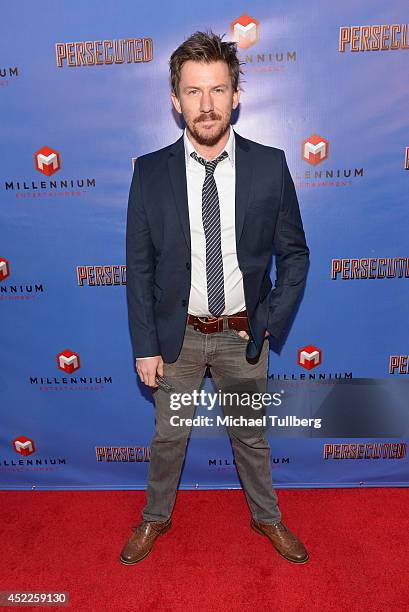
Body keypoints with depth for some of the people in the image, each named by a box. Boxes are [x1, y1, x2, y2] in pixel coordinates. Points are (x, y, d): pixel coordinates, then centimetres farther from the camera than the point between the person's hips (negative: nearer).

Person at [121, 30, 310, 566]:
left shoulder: (270, 166, -7)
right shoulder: (150, 172, -7)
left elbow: (294, 253, 1)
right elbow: (139, 266, -5)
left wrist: (269, 321, -7)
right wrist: (144, 346, -6)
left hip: (243, 335, 1)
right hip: (177, 334, 0)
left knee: (250, 435, 20)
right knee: (169, 436, 19)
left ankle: (267, 517, 48)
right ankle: (156, 517, 47)